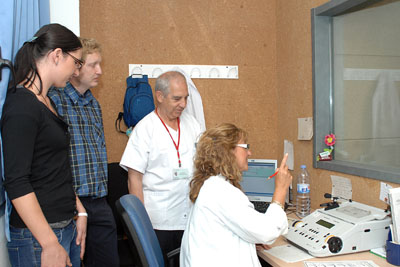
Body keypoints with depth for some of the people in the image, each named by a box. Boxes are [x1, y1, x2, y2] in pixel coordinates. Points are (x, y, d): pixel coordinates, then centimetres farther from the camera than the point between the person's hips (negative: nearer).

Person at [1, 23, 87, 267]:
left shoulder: (45, 102, 11)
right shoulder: (21, 106, -16)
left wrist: (79, 212, 14)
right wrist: (50, 245, -21)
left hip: (67, 227, 8)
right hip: (38, 235, -8)